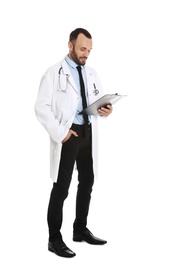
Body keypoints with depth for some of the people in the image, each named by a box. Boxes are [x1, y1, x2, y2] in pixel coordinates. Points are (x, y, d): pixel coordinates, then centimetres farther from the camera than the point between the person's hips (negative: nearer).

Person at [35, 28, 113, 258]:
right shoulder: (54, 73, -5)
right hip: (68, 135, -6)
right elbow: (42, 107, -10)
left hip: (88, 133, 6)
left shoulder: (92, 74, 13)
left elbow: (100, 100, 15)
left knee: (87, 183, 14)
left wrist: (105, 110, -9)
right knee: (61, 188, -3)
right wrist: (59, 132, -17)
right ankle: (55, 239, 8)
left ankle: (81, 230, 30)